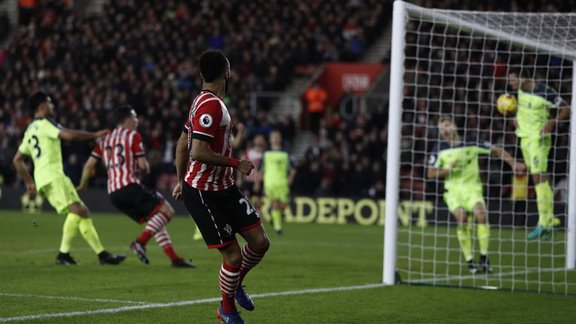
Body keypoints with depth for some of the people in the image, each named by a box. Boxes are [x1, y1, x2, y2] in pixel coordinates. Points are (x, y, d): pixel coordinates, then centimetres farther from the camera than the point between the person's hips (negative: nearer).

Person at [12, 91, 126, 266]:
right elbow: (69, 135, -18)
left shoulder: (30, 130, 24)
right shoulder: (44, 123, -3)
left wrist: (29, 182, 30)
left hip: (42, 178, 10)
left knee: (82, 212, 7)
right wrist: (95, 135, -8)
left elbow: (17, 160, 28)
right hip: (52, 175, -10)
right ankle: (63, 253, -25)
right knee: (76, 210, -19)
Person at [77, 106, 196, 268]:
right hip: (129, 186, -8)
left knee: (155, 220, 14)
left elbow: (89, 165, 13)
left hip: (114, 193, 8)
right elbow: (143, 166, -6)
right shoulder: (133, 136, 0)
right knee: (167, 211, -6)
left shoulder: (105, 140, 19)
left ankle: (175, 258, 5)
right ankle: (140, 242, -19)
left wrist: (82, 185, 25)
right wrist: (145, 170, 16)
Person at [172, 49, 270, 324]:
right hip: (204, 195, -9)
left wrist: (181, 181, 26)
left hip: (224, 188, 9)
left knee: (260, 242, 4)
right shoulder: (211, 105, -20)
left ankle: (235, 284, 30)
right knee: (233, 255, -4)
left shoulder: (203, 102, 11)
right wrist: (235, 164, -18)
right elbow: (199, 152, -27)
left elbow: (182, 144, 19)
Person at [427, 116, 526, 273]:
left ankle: (484, 258, -17)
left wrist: (513, 163, -1)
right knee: (462, 218, -24)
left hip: (472, 188, 0)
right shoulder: (439, 149, 3)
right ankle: (469, 261, -14)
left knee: (481, 214, -25)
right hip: (453, 191, 0)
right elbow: (431, 173, 4)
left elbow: (496, 151, 8)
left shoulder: (471, 144, 1)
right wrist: (449, 169, -12)